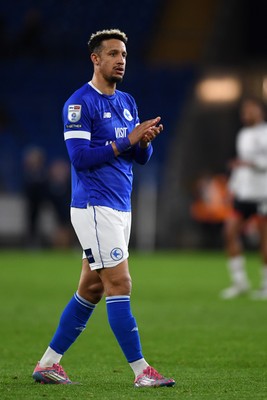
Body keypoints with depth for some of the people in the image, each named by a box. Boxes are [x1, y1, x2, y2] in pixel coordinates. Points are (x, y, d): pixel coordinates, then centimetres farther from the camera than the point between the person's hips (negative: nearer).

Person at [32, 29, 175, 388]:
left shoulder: (127, 102, 15)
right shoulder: (80, 103, -11)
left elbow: (141, 158, 15)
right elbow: (80, 157, -18)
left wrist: (144, 140, -8)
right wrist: (127, 140, -19)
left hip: (121, 208, 9)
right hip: (94, 207, -8)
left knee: (91, 290, 10)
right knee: (120, 286, -9)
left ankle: (48, 363, 17)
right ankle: (141, 370, -7)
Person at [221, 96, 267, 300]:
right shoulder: (243, 135, 18)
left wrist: (251, 163, -24)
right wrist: (233, 186, 21)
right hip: (243, 192, 7)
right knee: (230, 230, -6)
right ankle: (240, 281, 1)